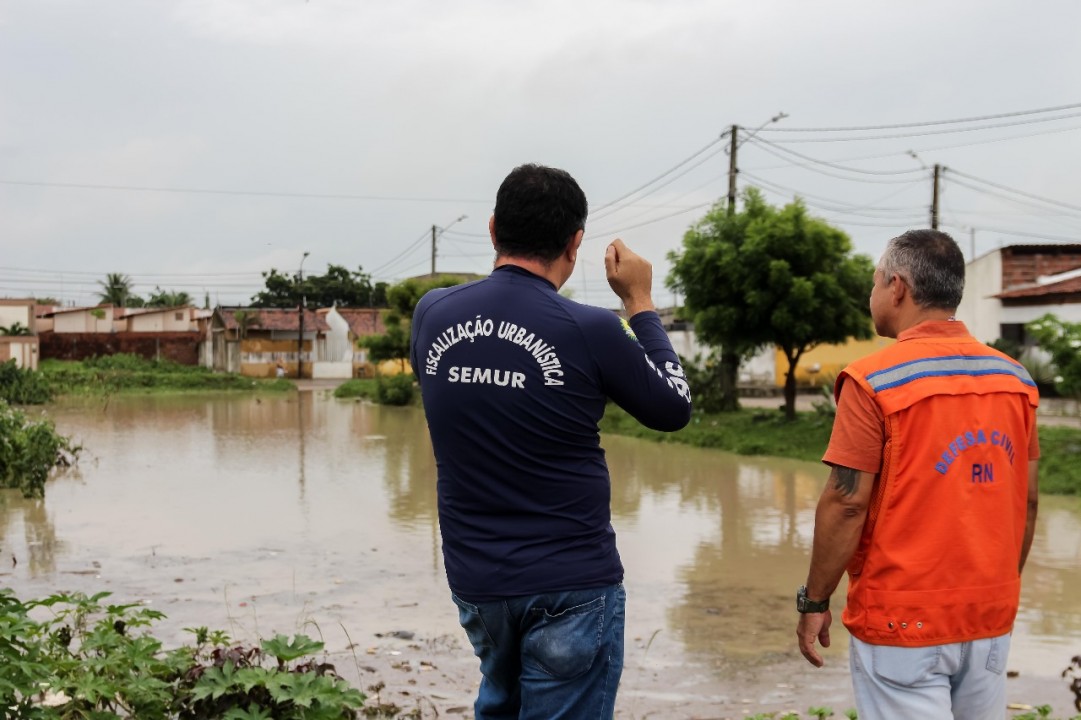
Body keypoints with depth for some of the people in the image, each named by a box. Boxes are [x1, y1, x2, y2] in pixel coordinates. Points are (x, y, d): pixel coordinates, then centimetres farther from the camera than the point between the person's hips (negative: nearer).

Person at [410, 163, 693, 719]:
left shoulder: (431, 315, -4)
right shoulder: (590, 331, -16)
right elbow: (674, 409, 0)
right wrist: (640, 303, 8)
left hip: (473, 578, 5)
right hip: (571, 585, -5)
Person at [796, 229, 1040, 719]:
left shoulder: (875, 380, -13)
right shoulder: (1015, 379, 4)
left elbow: (847, 503, -15)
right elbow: (1027, 501, 8)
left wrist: (814, 602, -6)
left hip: (903, 621, -6)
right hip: (991, 616, 6)